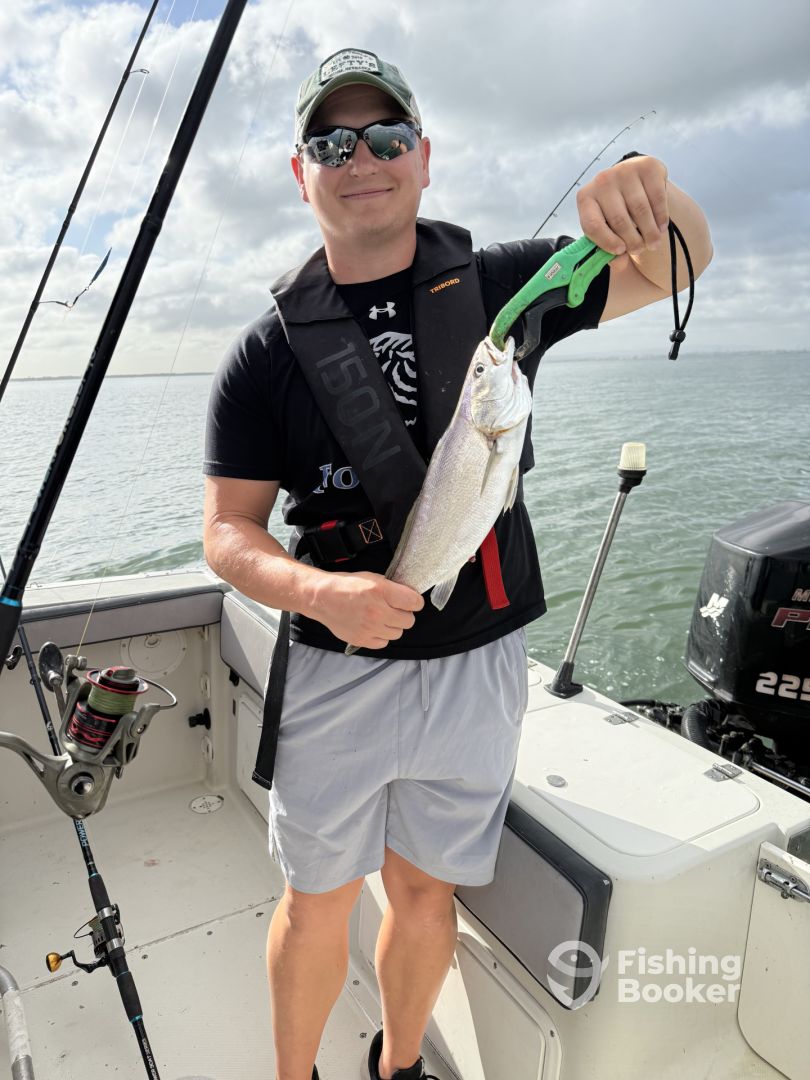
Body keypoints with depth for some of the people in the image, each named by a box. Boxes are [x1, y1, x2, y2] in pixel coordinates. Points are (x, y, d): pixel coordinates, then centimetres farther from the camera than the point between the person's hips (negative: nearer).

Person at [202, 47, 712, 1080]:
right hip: (337, 672, -1)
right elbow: (229, 532, -5)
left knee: (425, 892, 19)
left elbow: (677, 266, 8)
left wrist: (653, 193, -16)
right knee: (317, 904, 14)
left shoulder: (500, 286, 0)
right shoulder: (268, 349, -3)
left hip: (477, 665, 2)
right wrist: (320, 592, -26)